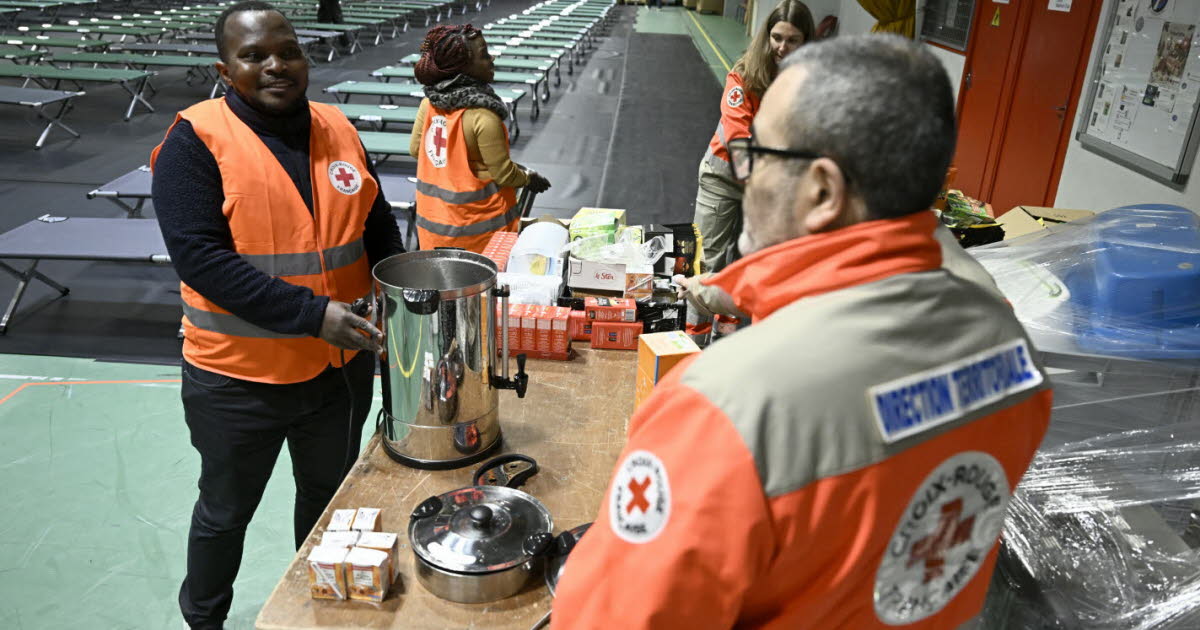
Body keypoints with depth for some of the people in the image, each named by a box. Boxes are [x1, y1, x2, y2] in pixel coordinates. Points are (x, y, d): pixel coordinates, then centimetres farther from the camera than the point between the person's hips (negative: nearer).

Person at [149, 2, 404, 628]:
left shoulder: (337, 130, 1)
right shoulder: (197, 140, -14)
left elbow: (378, 228, 9)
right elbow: (199, 256, -22)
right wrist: (314, 313, -28)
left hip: (341, 366, 5)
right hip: (239, 377, -4)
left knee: (330, 493, 23)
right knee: (227, 509, 18)